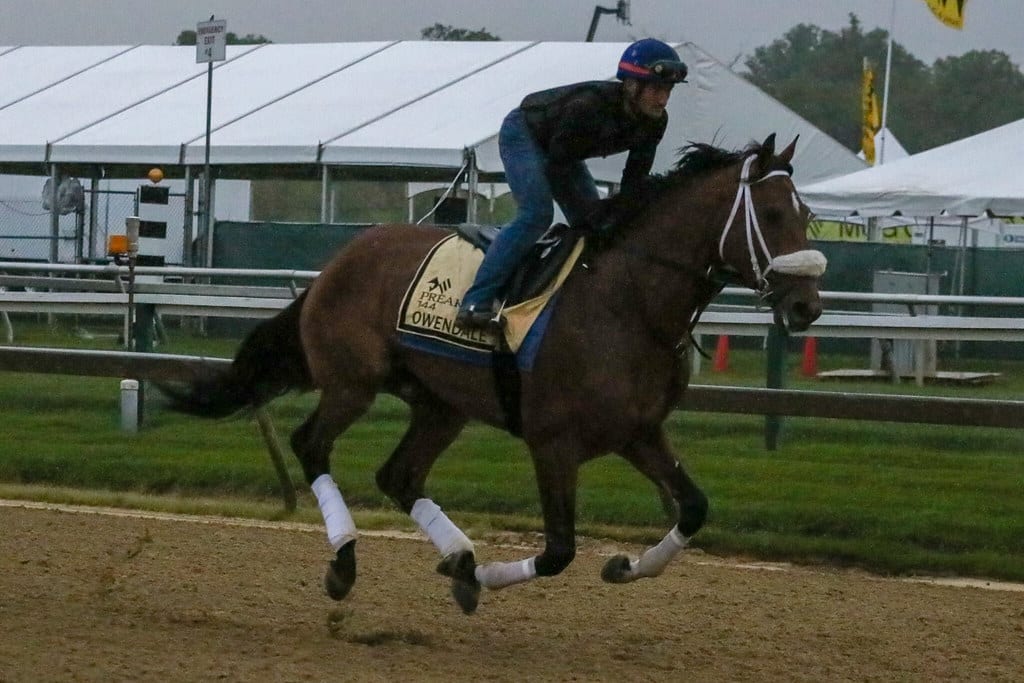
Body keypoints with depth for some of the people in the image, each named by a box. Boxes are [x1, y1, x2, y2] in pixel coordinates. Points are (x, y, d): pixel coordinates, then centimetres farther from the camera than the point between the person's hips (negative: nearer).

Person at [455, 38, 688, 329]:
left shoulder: (655, 122, -17)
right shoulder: (587, 106, -39)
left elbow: (635, 177, -7)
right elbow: (557, 166, -31)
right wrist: (594, 213, -28)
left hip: (560, 149, 8)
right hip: (522, 134, -8)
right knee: (536, 214, -26)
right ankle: (475, 303, -31)